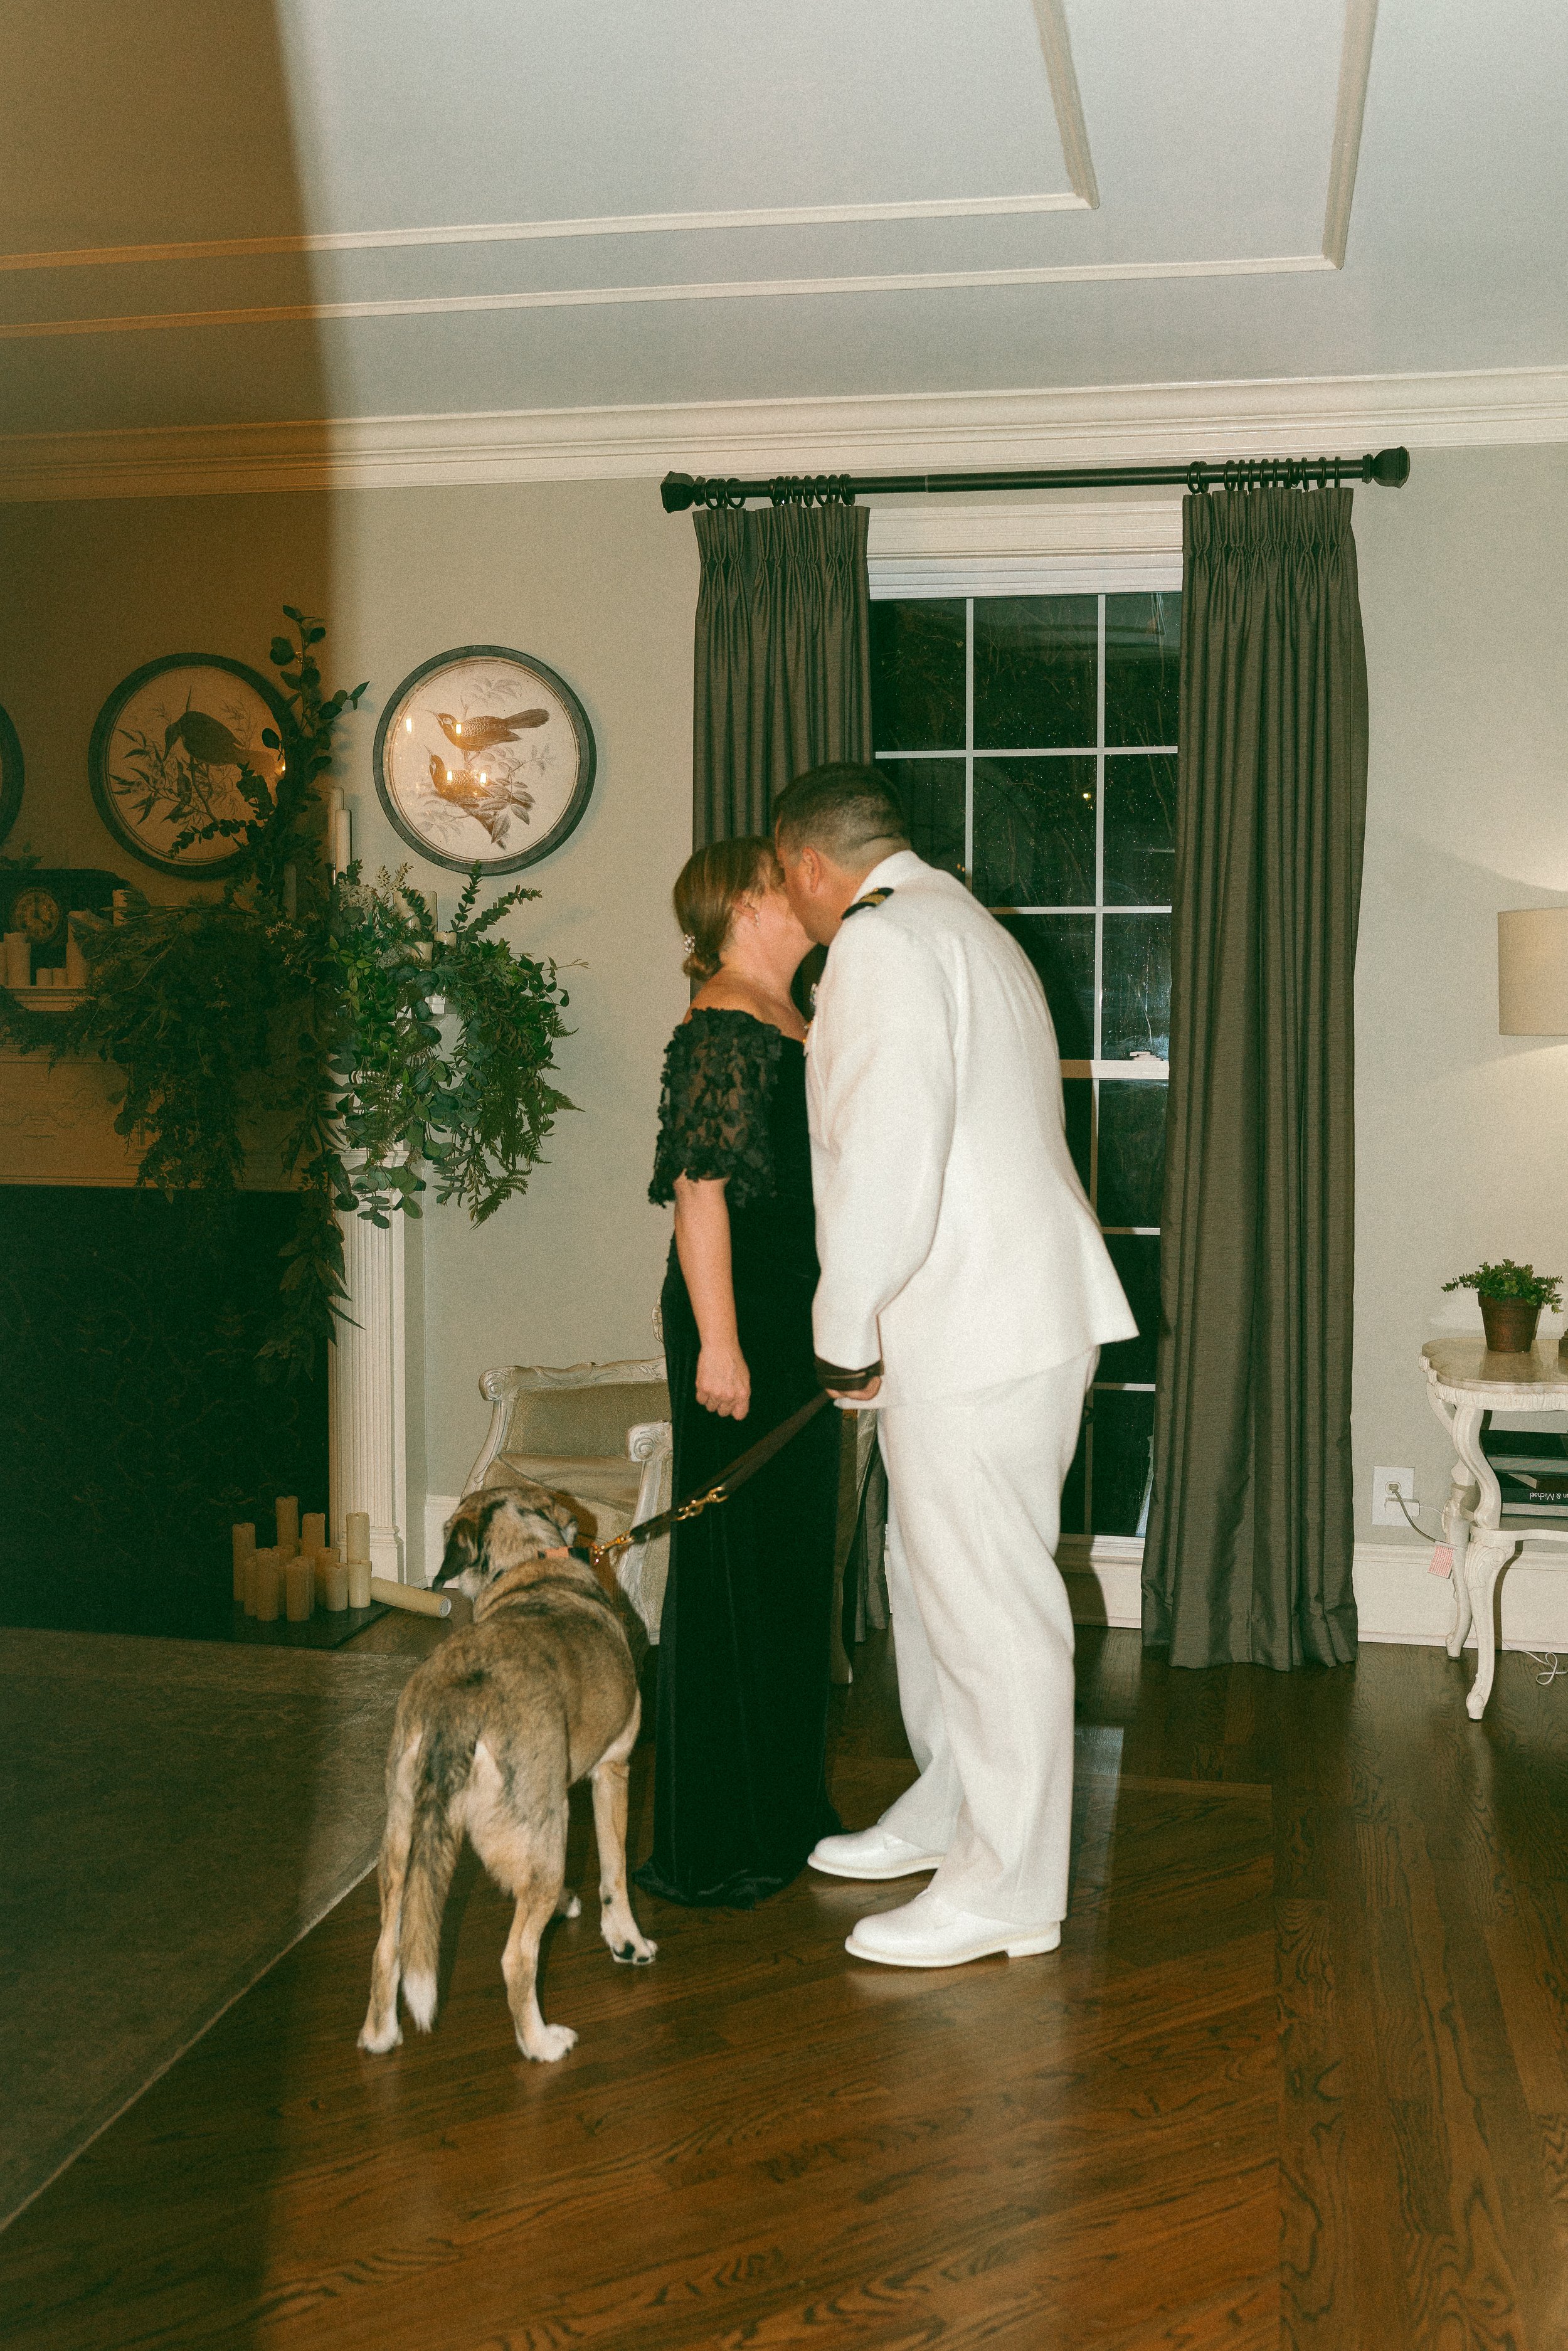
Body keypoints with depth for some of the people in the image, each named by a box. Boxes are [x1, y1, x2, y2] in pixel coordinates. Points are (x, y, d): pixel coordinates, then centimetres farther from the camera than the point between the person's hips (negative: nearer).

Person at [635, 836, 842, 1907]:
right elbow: (701, 1190, -20)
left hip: (799, 1320, 10)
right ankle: (712, 1846, 8)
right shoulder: (719, 1031, -15)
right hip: (740, 1320, -10)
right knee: (733, 1564, -3)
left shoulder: (792, 1022, 15)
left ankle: (783, 1807, 30)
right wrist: (718, 1343, -23)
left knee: (795, 1564, 16)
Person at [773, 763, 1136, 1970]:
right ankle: (948, 1810, 34)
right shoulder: (972, 929, 20)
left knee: (990, 1608, -2)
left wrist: (847, 1338, -14)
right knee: (933, 1584, 20)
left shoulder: (883, 940, -13)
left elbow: (884, 1159, -23)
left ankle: (1008, 1891, 8)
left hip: (975, 1331, -11)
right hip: (1004, 1314, 11)